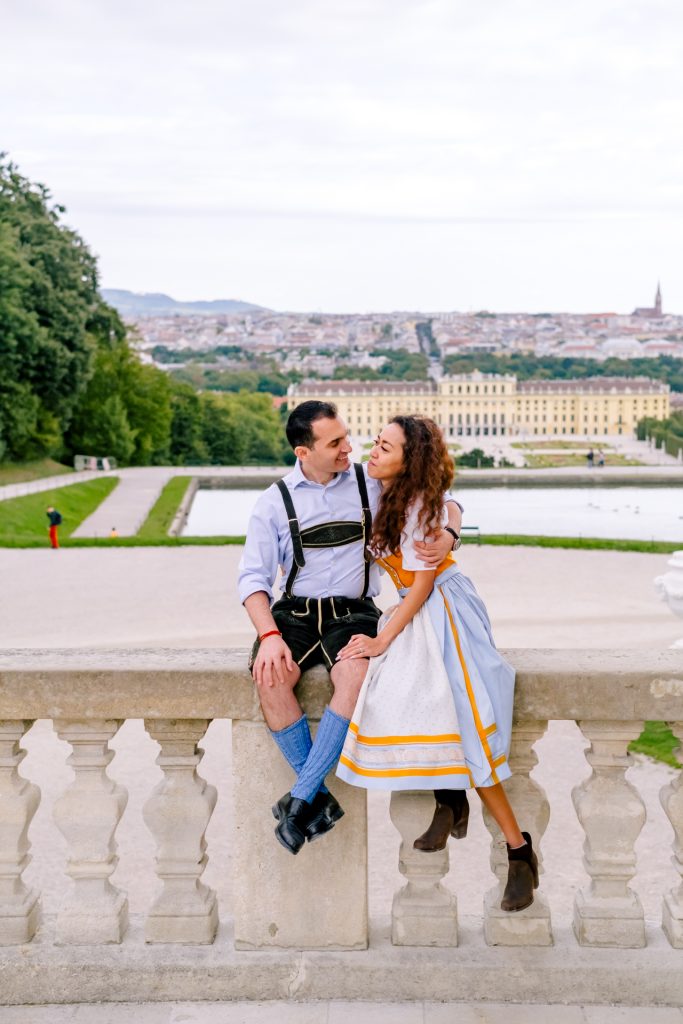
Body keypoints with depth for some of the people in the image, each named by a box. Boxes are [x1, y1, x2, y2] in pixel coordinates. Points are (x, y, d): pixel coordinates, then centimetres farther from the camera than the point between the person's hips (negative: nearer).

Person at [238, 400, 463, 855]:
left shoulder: (372, 483, 5)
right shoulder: (275, 502, 4)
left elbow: (443, 501, 11)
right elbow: (254, 576, 0)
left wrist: (448, 534, -14)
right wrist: (269, 635, -18)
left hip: (353, 612, 0)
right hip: (295, 612, 1)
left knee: (355, 673, -34)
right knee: (270, 677, -31)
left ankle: (300, 797, -23)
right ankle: (321, 798, -14)